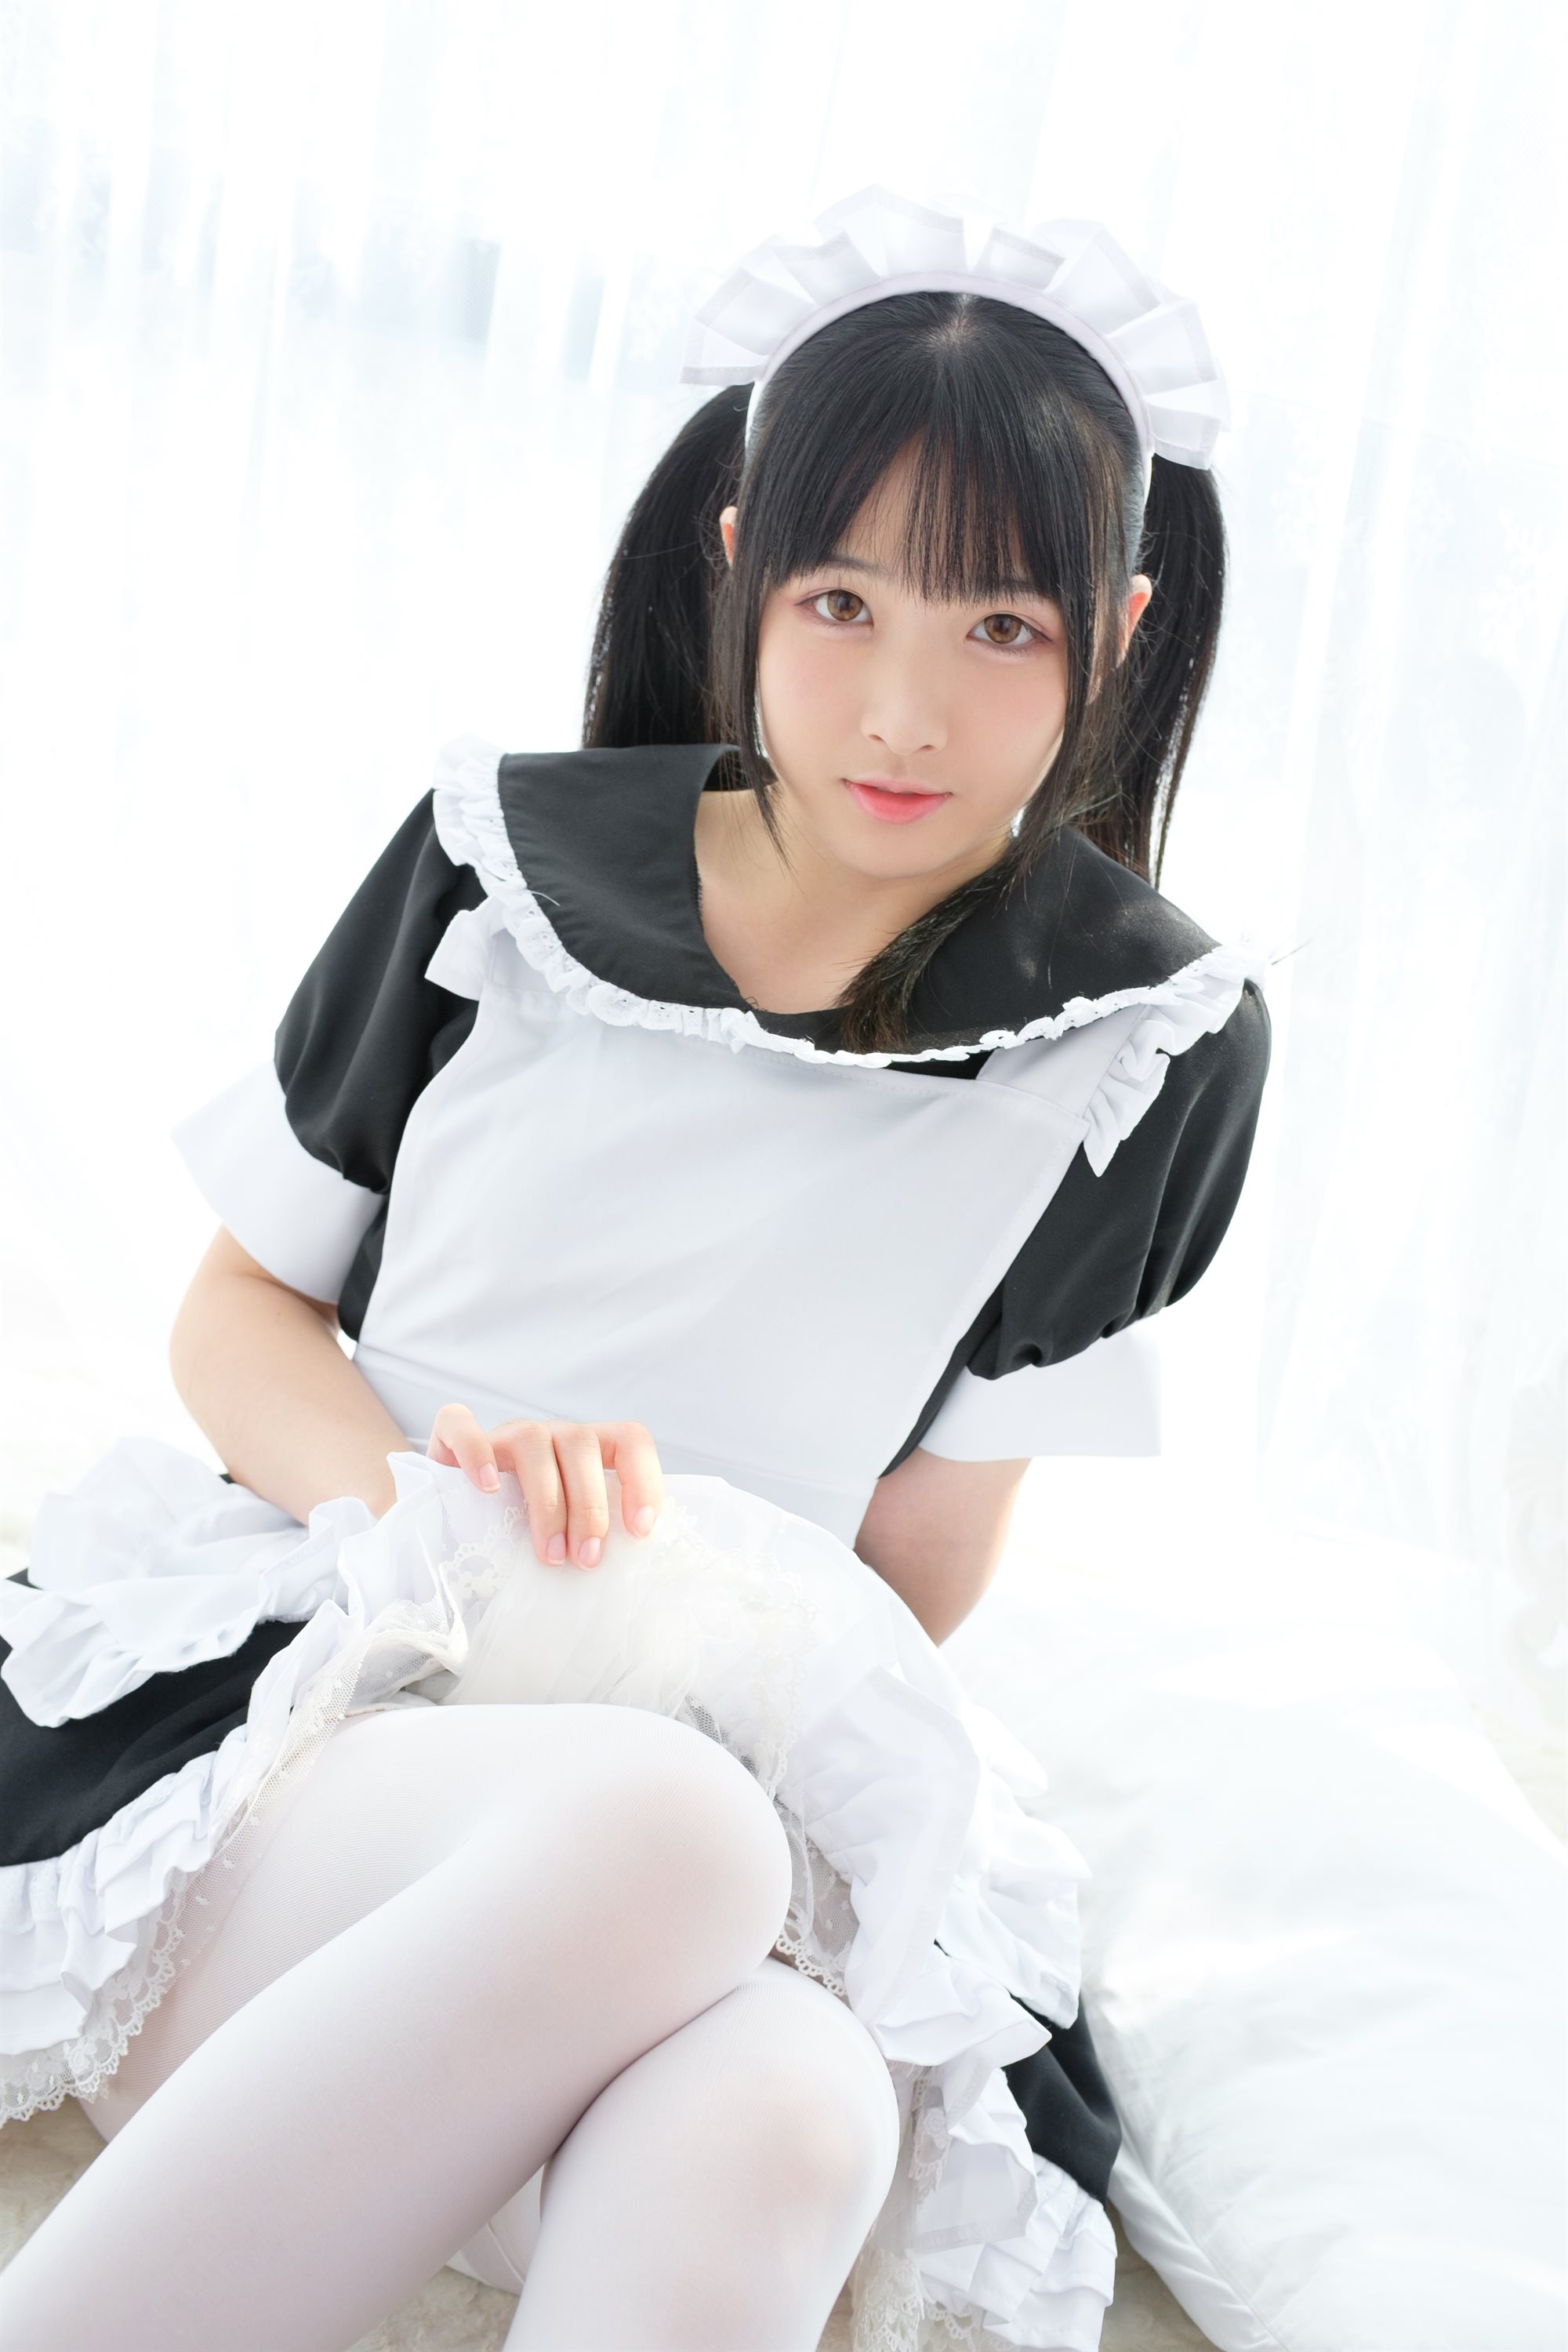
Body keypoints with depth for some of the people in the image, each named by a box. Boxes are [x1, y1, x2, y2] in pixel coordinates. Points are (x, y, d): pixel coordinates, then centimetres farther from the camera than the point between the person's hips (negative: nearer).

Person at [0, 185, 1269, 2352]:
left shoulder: (1152, 1039, 0)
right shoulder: (504, 856, 2)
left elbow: (925, 1564, 5)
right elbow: (239, 1306, 9)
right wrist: (432, 1486, -11)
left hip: (744, 1756, 1)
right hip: (278, 1686, 0)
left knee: (776, 2118, -37)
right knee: (651, 1840, -37)